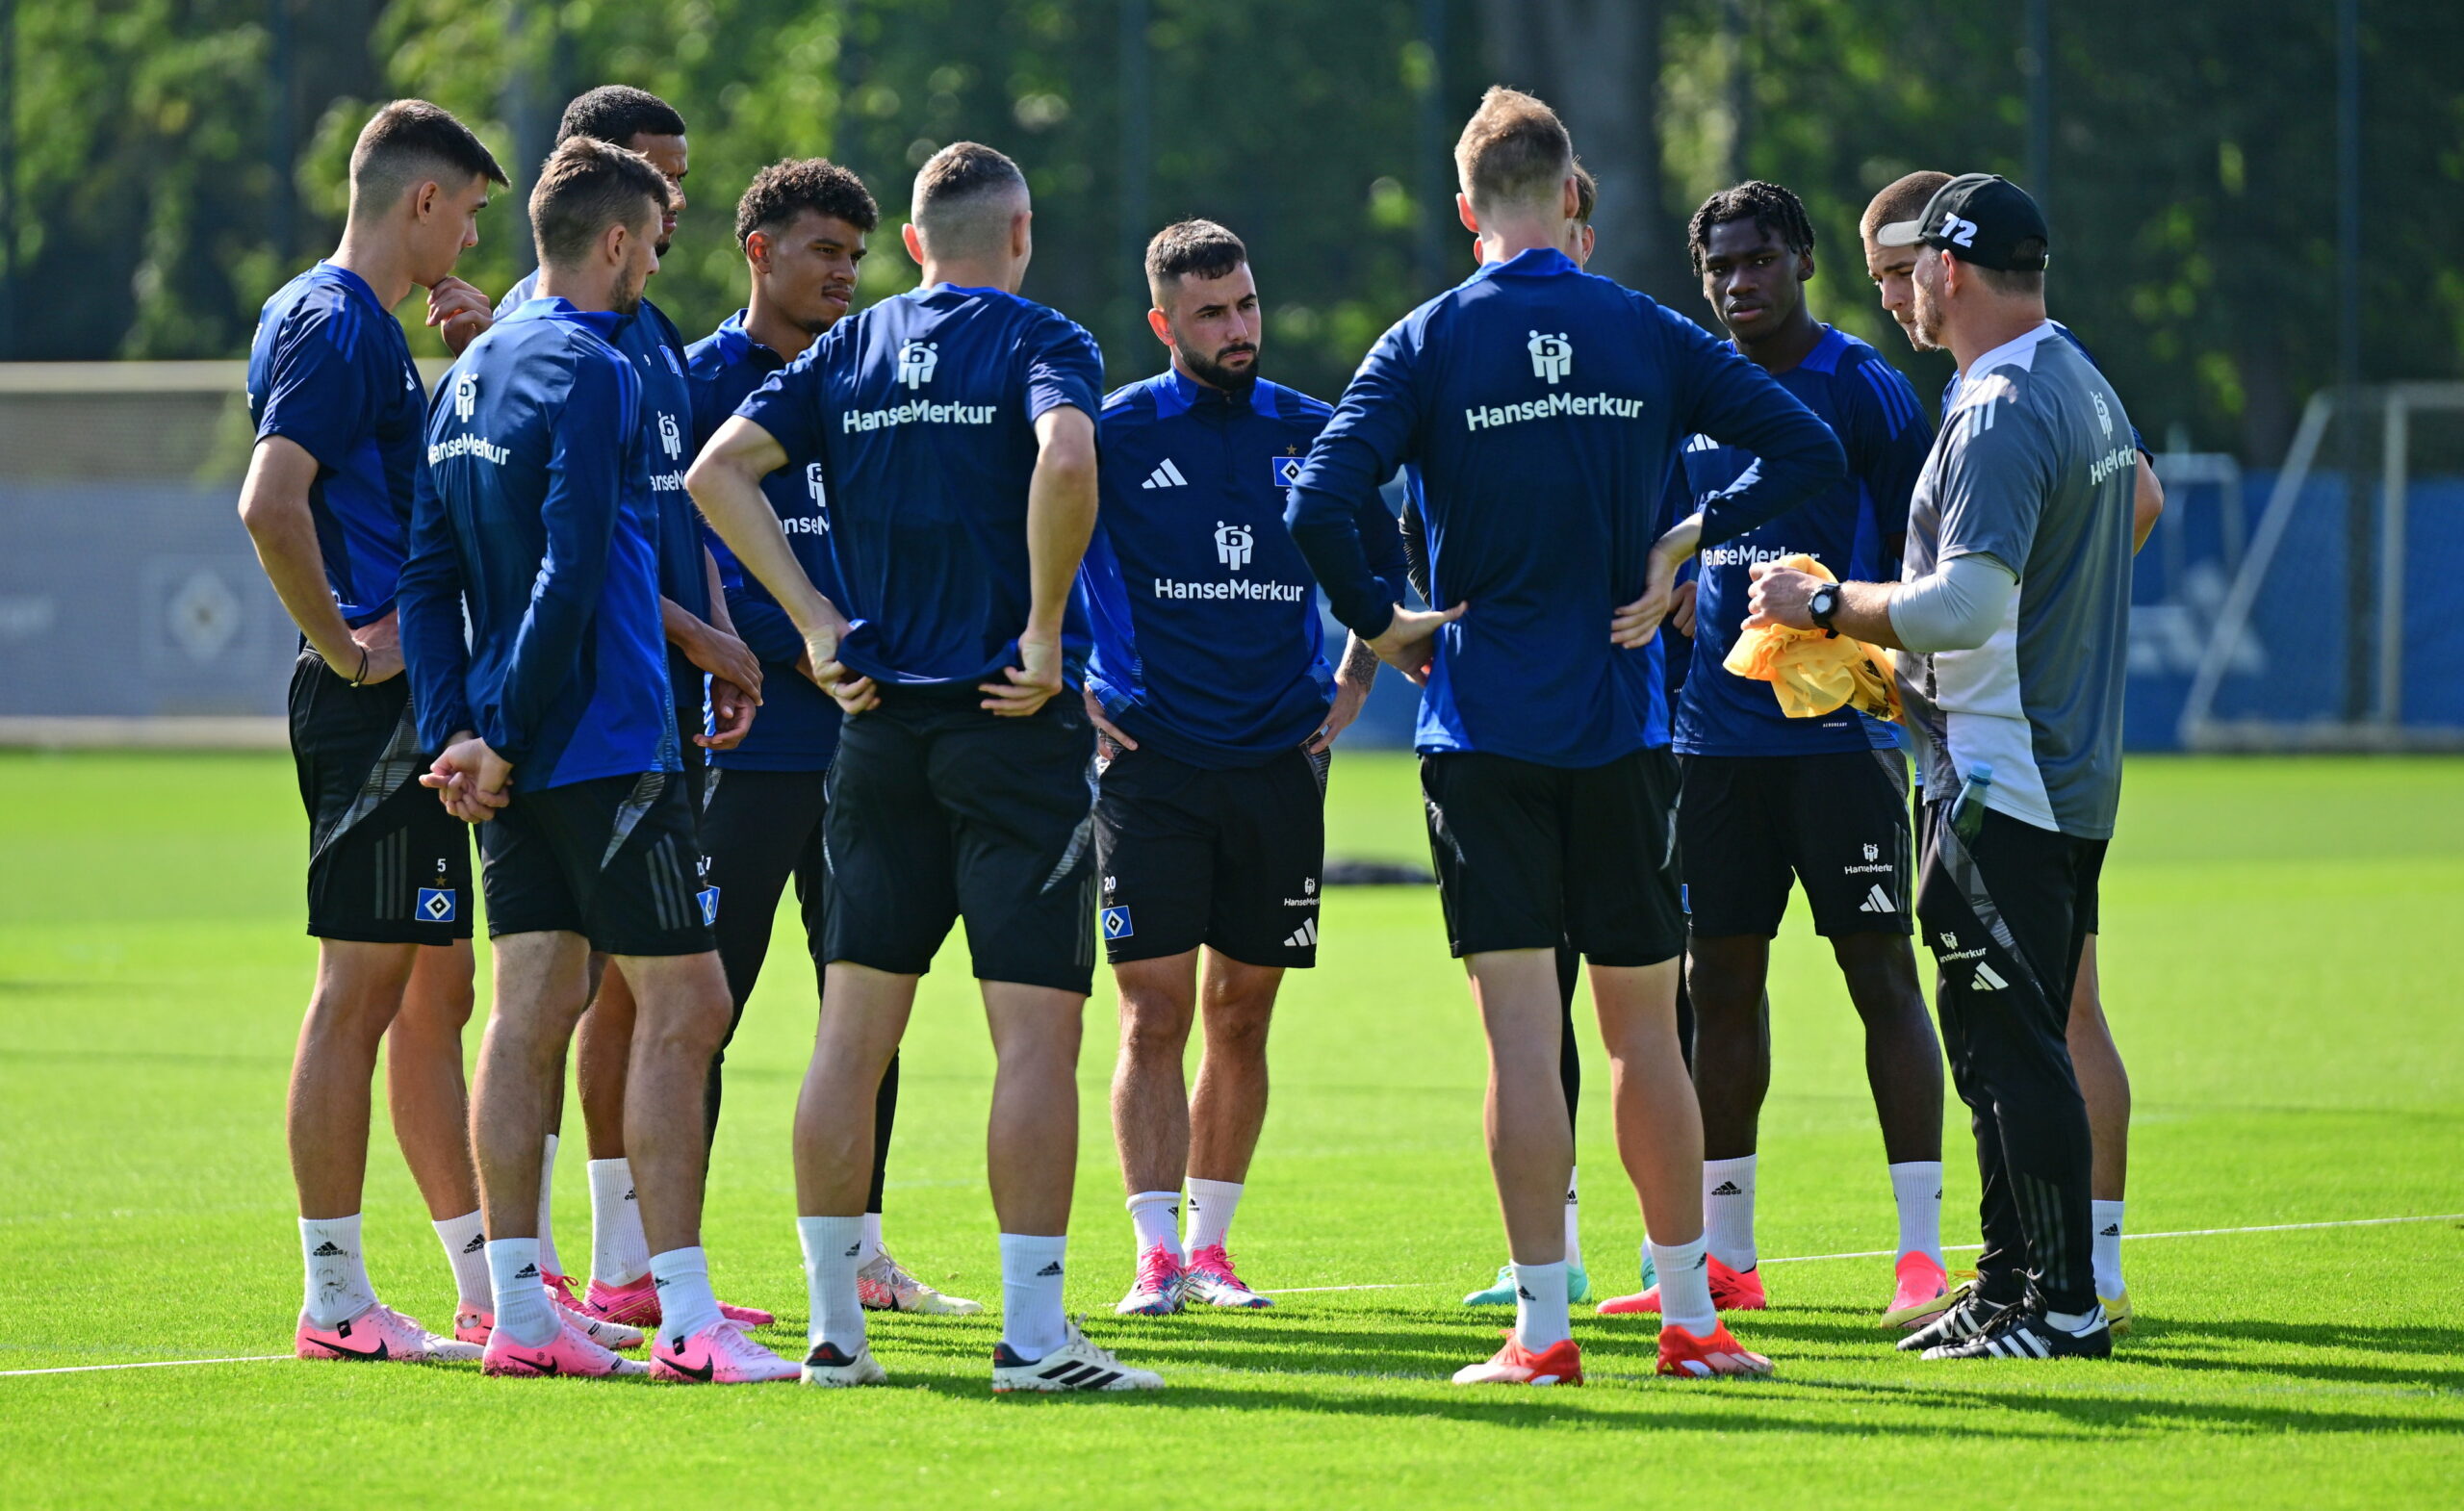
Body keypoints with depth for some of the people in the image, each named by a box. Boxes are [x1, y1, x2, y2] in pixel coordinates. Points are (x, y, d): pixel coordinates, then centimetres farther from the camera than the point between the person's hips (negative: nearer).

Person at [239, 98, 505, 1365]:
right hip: (370, 715, -11)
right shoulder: (336, 325, -13)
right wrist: (344, 646, -18)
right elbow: (269, 505, -26)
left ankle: (486, 1284, 18)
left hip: (411, 719, 11)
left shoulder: (361, 325, 19)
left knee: (436, 994, 13)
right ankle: (334, 1299, -4)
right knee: (360, 993, -7)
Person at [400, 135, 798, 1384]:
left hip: (521, 762, 9)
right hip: (603, 747, -9)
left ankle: (518, 1310, 6)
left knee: (532, 1011, 7)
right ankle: (685, 1317, -10)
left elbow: (428, 571, 14)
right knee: (683, 1003, -6)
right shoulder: (591, 373, -12)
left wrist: (457, 730, 7)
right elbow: (568, 573, -19)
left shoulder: (473, 373, 15)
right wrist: (502, 739, -14)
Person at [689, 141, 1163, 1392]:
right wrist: (1046, 633, -15)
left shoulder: (847, 352, 10)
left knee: (853, 1029, 8)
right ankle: (1033, 1333, -9)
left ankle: (834, 1325, 9)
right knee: (1037, 1030, -4)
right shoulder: (1036, 342, -5)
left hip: (879, 718, 5)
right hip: (1014, 723, -5)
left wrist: (817, 622, 3)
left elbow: (717, 469, 4)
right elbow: (1066, 459, -25)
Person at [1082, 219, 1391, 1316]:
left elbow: (1389, 561, 22)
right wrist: (1062, 688, -3)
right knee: (1156, 1010, -8)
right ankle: (1157, 1255, -8)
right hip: (1150, 763, -3)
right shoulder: (1113, 435, -3)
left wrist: (1349, 687, 15)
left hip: (1280, 763, 3)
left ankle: (1211, 1246, 15)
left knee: (1241, 1016, 7)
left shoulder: (1313, 435, 7)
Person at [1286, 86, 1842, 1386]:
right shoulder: (1647, 337, 2)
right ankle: (1689, 1317, 13)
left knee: (1520, 1032, -3)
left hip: (1483, 729, -2)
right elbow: (1805, 449, 1)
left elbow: (1315, 508, -14)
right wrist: (1680, 547, 5)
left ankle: (1543, 1328, -5)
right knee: (1643, 1027, 9)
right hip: (1620, 728, 2)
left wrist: (1378, 624, 0)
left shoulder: (1427, 344, -4)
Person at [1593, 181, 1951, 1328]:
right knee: (1719, 981, 7)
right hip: (1717, 735, 5)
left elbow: (1919, 565, -2)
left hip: (1841, 732, -5)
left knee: (1880, 972, -6)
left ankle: (1921, 1250, -6)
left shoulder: (1861, 388, -3)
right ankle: (1723, 1256, 15)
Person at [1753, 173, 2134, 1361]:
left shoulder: (1998, 414, -18)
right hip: (2072, 770, 10)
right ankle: (2009, 1289, 20)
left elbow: (1969, 603, -28)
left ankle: (2063, 1306, -7)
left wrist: (1830, 607, -14)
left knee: (2013, 1047, -8)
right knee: (1999, 1043, 15)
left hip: (2002, 786, -10)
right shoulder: (2086, 387, 15)